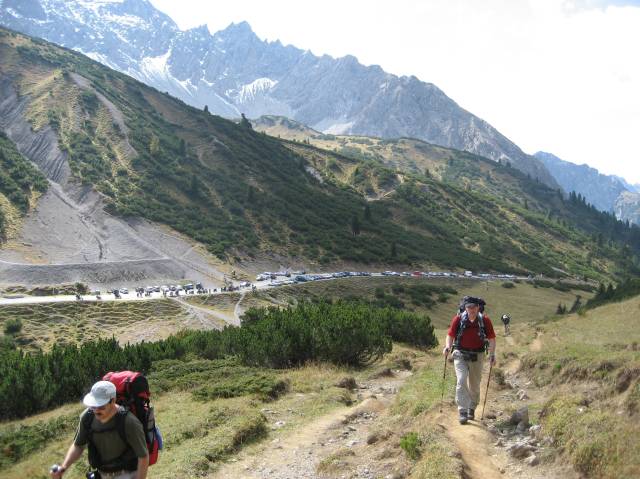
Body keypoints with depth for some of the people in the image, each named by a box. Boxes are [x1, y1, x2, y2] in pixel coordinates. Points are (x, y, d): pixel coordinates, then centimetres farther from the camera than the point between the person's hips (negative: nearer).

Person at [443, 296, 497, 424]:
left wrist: (492, 354, -11)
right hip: (460, 355, -1)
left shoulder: (485, 320, -7)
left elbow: (491, 338, 0)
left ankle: (472, 409, 34)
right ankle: (463, 412, -14)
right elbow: (450, 335, 0)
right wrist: (447, 347, -18)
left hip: (477, 357, 1)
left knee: (475, 385, 13)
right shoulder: (458, 319, -8)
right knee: (461, 381, -16)